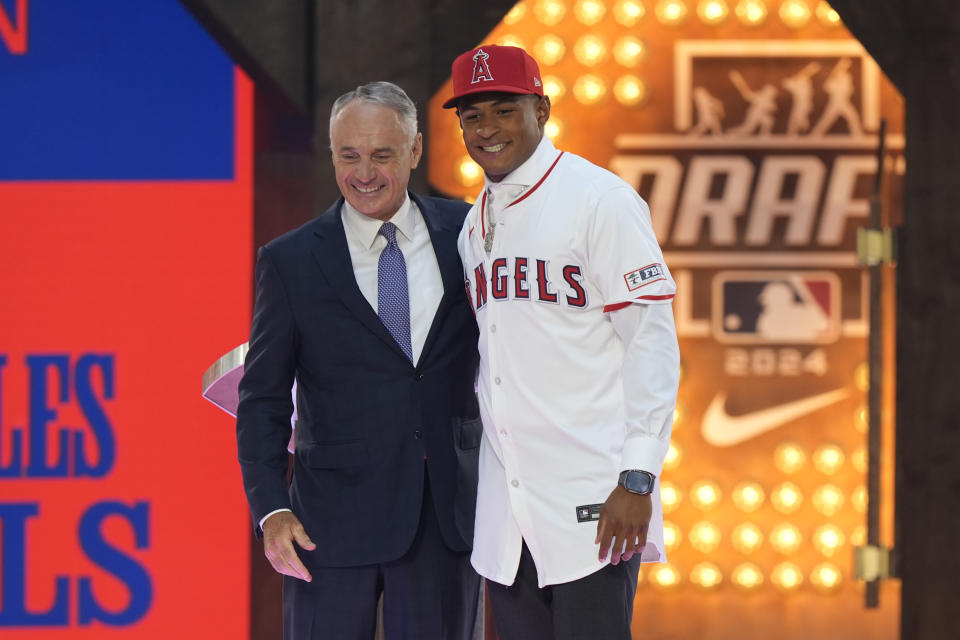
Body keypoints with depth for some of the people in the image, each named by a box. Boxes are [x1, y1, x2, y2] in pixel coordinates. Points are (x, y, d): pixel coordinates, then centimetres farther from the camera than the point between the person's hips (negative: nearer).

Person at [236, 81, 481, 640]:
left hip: (449, 510, 2)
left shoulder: (465, 233, 5)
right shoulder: (292, 261, 1)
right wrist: (271, 510, -10)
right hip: (334, 518, -2)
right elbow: (263, 399, 2)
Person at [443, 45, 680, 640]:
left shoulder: (602, 201, -7)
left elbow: (654, 344, -11)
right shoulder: (475, 223, 15)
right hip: (505, 513, 7)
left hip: (593, 502, -7)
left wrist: (638, 478, -16)